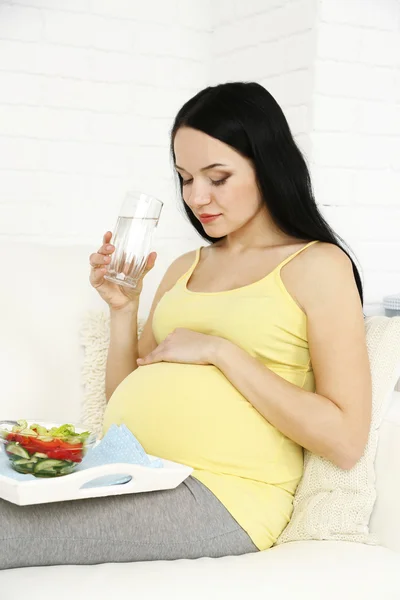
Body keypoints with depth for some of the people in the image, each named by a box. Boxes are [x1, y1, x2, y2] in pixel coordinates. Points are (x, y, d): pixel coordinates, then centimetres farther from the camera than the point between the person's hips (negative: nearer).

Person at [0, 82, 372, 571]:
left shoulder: (318, 265, 2)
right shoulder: (184, 269, 20)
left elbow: (344, 440, -8)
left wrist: (220, 351, -9)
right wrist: (123, 308, 6)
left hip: (220, 494, -6)